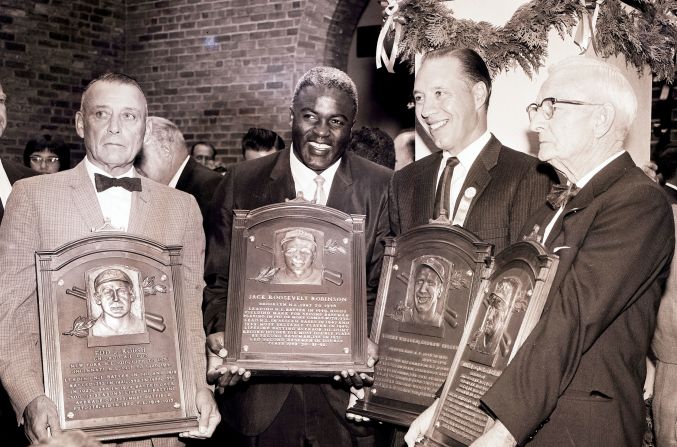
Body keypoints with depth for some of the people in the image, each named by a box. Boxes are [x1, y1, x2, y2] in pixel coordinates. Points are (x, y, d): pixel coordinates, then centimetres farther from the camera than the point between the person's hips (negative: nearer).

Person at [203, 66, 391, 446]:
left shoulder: (382, 187, -1)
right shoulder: (242, 182, 1)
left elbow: (383, 286, -1)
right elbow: (218, 280, 3)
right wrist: (220, 339, -14)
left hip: (345, 390, 0)